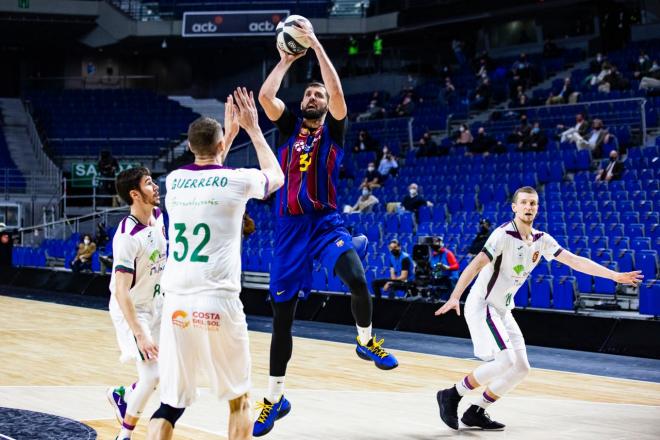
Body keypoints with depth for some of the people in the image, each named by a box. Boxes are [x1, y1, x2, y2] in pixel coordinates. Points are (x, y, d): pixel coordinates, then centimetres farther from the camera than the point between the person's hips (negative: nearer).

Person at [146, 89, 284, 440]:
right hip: (219, 304, -3)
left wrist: (230, 132, 41)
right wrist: (252, 128, 29)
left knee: (170, 404, 7)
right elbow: (276, 175, 22)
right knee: (238, 400, 16)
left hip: (177, 304, 3)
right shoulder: (238, 180, -2)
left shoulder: (174, 180, 10)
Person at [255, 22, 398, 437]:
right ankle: (275, 398, 16)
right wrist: (286, 61, 2)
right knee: (282, 314, 4)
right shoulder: (290, 126, 11)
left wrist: (317, 46, -13)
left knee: (356, 278, -31)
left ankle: (366, 340, -1)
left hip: (326, 222, -2)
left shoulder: (333, 128, 5)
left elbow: (338, 92, -13)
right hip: (290, 226, 2)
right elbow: (265, 96, -5)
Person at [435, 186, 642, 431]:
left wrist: (614, 275, 3)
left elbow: (574, 261, 7)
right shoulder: (503, 235, -18)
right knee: (505, 360, -21)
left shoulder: (541, 240, 5)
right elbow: (477, 264, -28)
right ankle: (451, 395, -6)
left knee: (521, 368, 5)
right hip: (482, 306, -8)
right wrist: (455, 297, -40)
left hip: (503, 311, 8)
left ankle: (475, 413, 14)